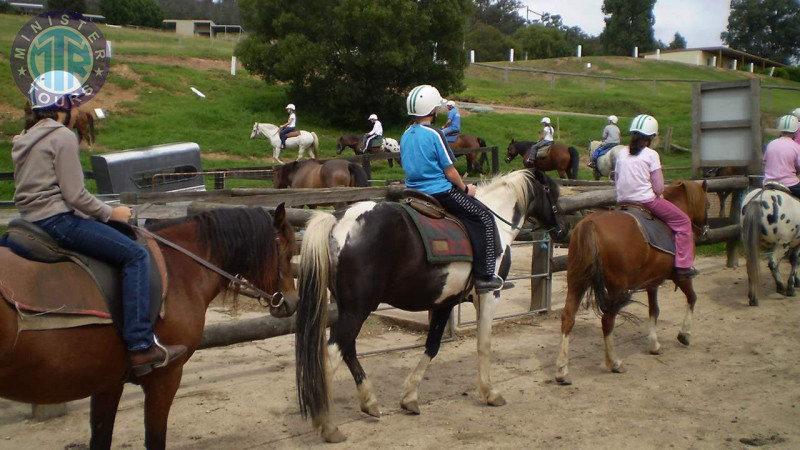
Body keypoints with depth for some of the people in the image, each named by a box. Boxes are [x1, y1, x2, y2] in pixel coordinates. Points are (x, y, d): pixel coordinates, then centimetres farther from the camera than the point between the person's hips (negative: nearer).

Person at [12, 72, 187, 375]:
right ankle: (140, 345, -20)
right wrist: (111, 213, -3)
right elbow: (74, 194, -17)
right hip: (58, 219, -11)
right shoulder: (63, 137, -11)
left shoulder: (26, 139, 19)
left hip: (32, 221, 11)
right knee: (135, 255, -12)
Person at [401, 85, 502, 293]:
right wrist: (466, 188, 3)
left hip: (415, 195, 9)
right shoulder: (434, 135, -14)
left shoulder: (405, 136, 9)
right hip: (440, 192, -9)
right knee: (484, 217, 2)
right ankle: (484, 276, -4)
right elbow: (450, 171, -13)